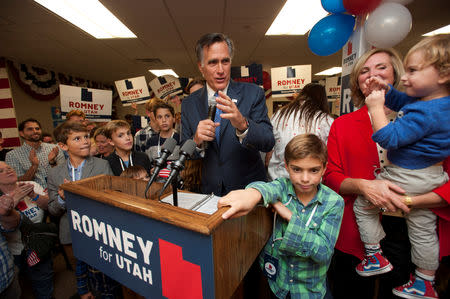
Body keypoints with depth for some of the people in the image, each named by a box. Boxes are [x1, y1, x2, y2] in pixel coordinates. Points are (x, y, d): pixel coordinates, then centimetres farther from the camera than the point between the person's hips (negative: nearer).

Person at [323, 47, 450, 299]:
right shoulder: (342, 125, 0)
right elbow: (330, 176, -3)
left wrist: (409, 201, -21)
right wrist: (362, 186, -21)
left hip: (408, 232, 1)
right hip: (354, 233, 0)